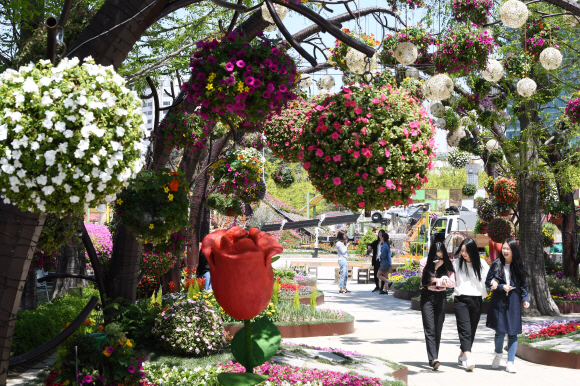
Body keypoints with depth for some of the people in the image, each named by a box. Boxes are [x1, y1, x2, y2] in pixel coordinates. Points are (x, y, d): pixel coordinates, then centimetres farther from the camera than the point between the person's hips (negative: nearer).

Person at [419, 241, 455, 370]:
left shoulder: (447, 264, 2)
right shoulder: (424, 262, -3)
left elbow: (452, 282, -4)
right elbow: (425, 280, -9)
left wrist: (435, 280, -13)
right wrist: (437, 272, -16)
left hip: (441, 297, 2)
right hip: (427, 297, -2)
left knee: (438, 329, 6)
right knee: (430, 329, -11)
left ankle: (434, 358, 15)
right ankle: (433, 359, -20)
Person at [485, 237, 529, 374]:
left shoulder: (519, 266, 5)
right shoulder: (496, 264, 2)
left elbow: (523, 284, 9)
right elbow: (488, 282, 4)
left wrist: (525, 299, -3)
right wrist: (501, 287, -10)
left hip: (514, 303, 1)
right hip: (498, 302, -1)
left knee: (513, 333, -1)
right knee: (500, 331, -3)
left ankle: (510, 362, 7)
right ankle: (498, 354, 25)